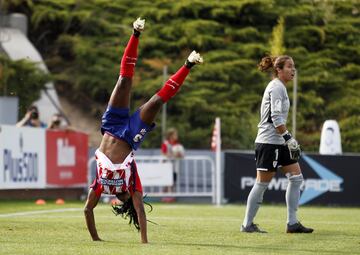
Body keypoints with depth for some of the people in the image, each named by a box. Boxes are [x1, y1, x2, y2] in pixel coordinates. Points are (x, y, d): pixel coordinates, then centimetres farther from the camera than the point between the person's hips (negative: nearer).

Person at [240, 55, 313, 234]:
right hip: (268, 141, -10)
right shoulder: (276, 87, -12)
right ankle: (247, 224, 4)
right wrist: (288, 137, -22)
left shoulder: (280, 87, 17)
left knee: (296, 177, 5)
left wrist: (288, 139, 20)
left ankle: (292, 223, 6)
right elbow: (276, 117, -21)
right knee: (262, 183, -4)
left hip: (279, 143, 10)